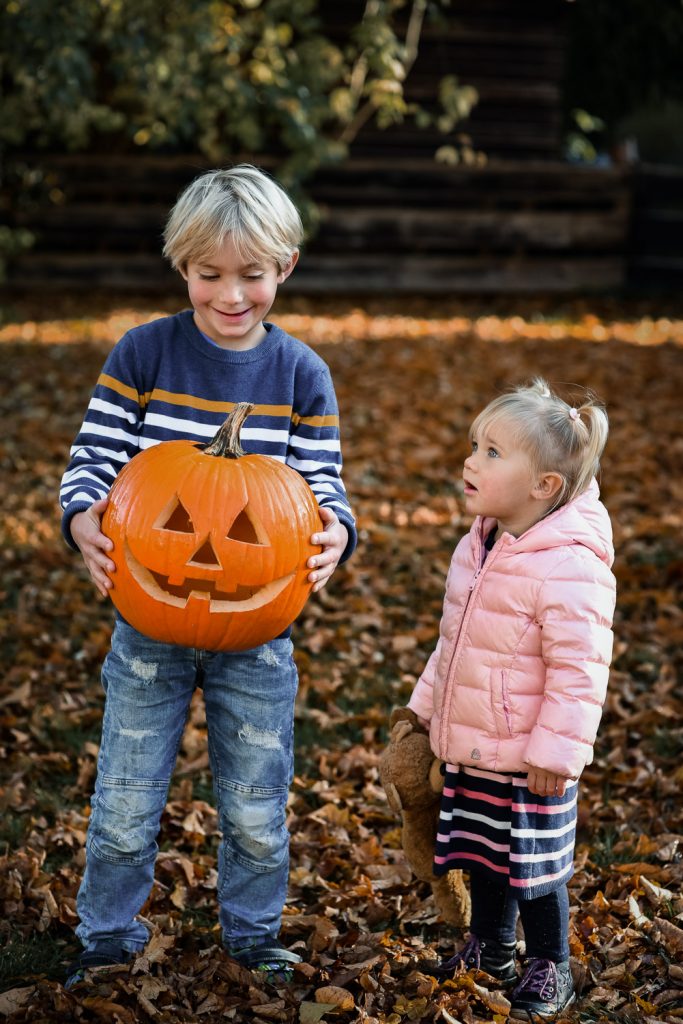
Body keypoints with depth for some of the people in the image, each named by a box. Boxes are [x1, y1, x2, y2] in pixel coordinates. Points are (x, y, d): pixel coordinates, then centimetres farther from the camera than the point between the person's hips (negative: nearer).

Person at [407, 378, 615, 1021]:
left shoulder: (569, 565, -25)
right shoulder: (478, 546, 3)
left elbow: (578, 667, -23)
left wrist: (557, 752, -21)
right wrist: (427, 704, 19)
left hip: (527, 759, -8)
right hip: (469, 749, 8)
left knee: (534, 865, 6)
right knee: (481, 853, 22)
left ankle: (549, 968, 25)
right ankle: (489, 948, 41)